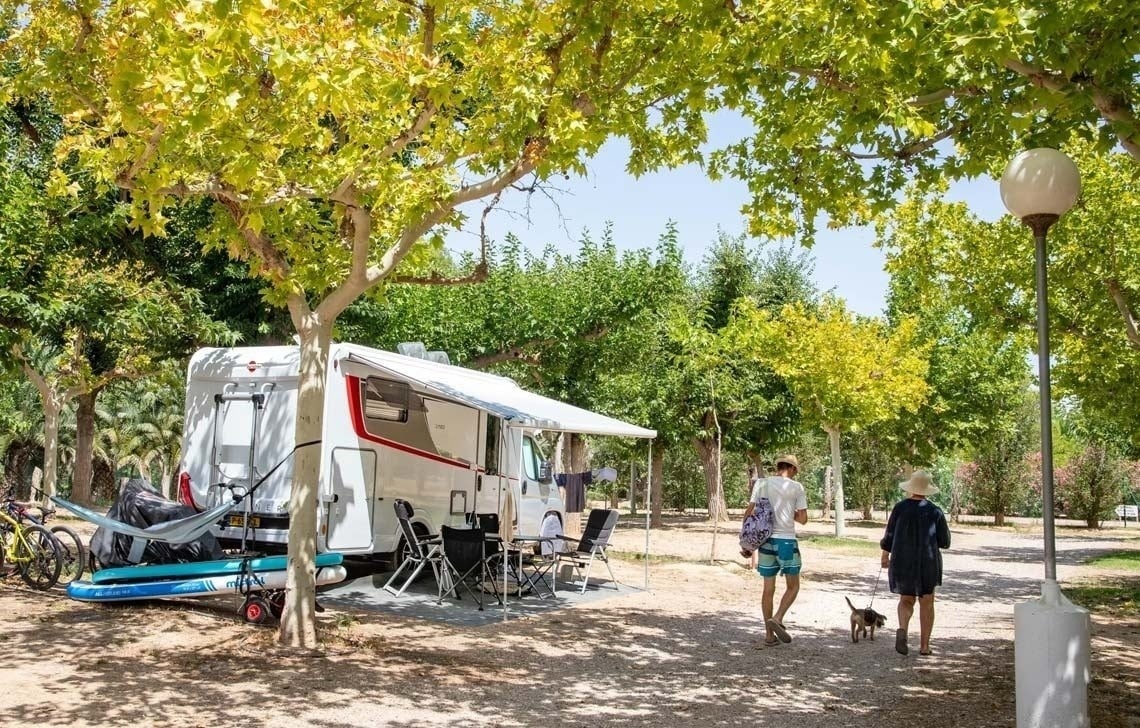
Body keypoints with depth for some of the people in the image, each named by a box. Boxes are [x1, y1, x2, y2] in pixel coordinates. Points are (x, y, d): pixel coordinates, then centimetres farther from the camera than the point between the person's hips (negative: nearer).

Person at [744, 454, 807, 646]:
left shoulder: (762, 483, 4)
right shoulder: (796, 488, -2)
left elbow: (749, 512, 1)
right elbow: (802, 519, -2)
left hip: (766, 540, 3)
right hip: (786, 541, -3)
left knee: (768, 589, 10)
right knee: (793, 586, 12)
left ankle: (769, 634, 13)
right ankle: (777, 619, -9)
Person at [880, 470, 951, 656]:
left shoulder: (900, 507, -8)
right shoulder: (935, 511, -8)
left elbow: (889, 536, -2)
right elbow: (945, 542, -3)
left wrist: (885, 555, 13)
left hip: (902, 562, 1)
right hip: (928, 562, 0)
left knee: (906, 600, 16)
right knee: (926, 603, 16)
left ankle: (902, 629, -13)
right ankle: (924, 645, 15)